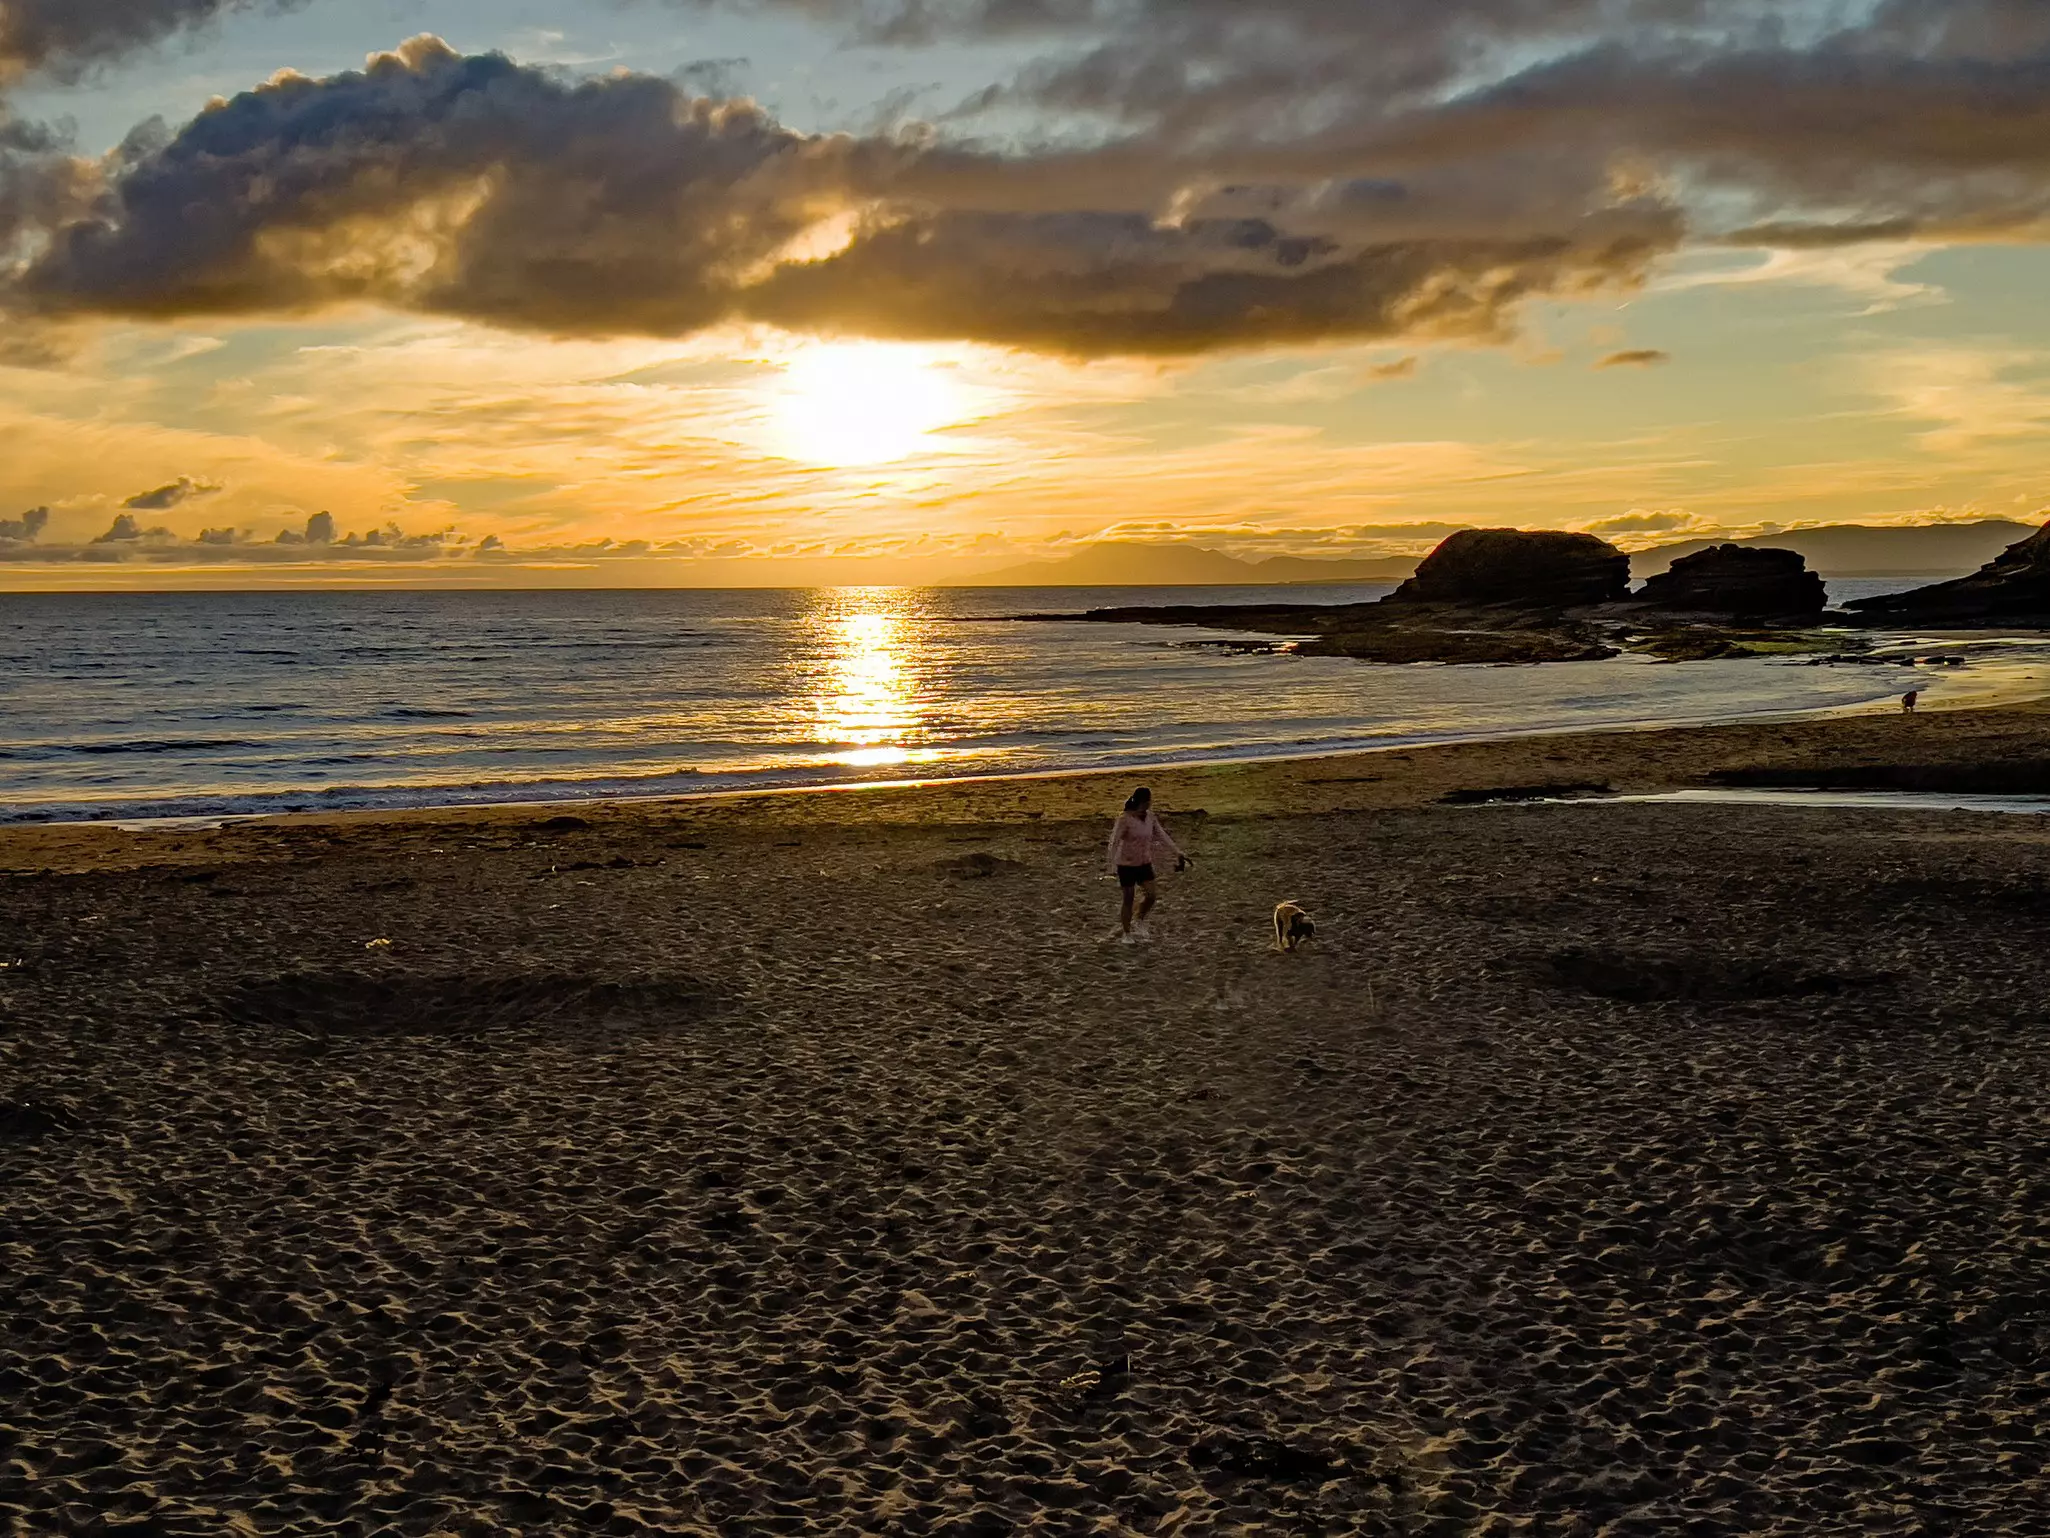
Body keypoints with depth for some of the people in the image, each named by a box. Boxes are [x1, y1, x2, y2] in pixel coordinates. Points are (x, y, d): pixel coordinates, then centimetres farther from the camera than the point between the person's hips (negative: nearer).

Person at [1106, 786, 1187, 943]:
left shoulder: (1150, 817, -2)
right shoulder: (1124, 819, -20)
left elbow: (1162, 836, 8)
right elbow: (1114, 843, -19)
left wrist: (1177, 854, 9)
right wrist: (1113, 867, -24)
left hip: (1144, 863, 6)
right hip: (1126, 864, -6)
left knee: (1152, 894, 1)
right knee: (1129, 899, 2)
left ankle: (1138, 921, 26)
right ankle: (1125, 933, 19)